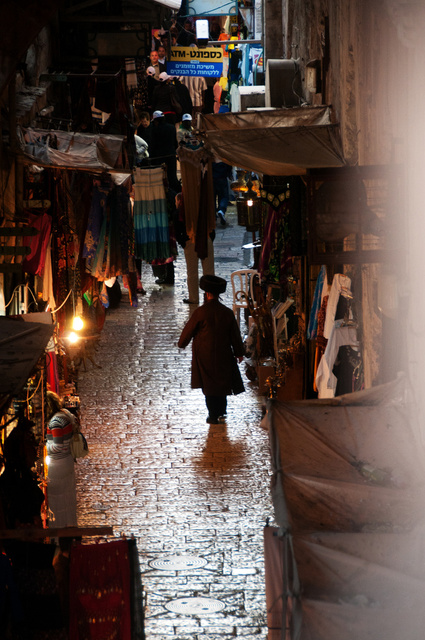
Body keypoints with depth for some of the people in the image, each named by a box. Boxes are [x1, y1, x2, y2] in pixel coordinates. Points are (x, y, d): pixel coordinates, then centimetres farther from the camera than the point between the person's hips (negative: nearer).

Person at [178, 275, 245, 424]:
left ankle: (214, 416, 9)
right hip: (223, 354, 3)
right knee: (222, 382, 17)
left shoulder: (200, 312, -15)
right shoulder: (227, 312, -5)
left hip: (205, 357, -3)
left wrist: (182, 343, 16)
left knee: (209, 384, 6)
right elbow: (235, 335, 4)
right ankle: (221, 413, 25)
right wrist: (239, 353, 15)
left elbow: (188, 330, -3)